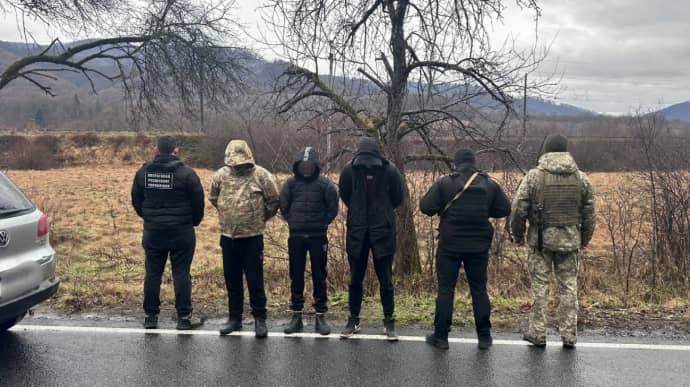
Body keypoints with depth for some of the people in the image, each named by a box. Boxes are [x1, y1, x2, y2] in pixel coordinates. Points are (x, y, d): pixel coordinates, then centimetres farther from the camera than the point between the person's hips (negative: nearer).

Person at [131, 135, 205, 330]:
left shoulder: (143, 173, 2)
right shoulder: (186, 173, -10)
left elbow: (136, 201, 10)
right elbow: (198, 202, -7)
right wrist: (194, 221, 11)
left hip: (152, 232, 3)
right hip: (181, 232, -3)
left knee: (152, 273, 11)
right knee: (181, 274, 2)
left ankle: (151, 316, 17)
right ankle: (184, 316, 7)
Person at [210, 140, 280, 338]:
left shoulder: (261, 175, -8)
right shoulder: (221, 175, 2)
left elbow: (274, 201, 1)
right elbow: (213, 198, 20)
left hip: (252, 237, -4)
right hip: (228, 236, 4)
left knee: (255, 281, -1)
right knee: (232, 280, 12)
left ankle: (260, 319, 11)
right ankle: (234, 318, 25)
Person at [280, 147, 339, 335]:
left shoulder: (325, 184, -5)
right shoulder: (290, 183, 1)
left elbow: (333, 209, 3)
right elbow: (284, 208, 10)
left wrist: (321, 224, 1)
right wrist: (293, 222, 6)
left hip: (318, 237, -2)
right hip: (296, 237, 2)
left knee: (319, 277, 4)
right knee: (296, 277, 8)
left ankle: (320, 316, 13)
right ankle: (296, 316, 18)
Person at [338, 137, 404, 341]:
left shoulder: (389, 170, -11)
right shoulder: (350, 170, -8)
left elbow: (397, 198, 2)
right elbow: (345, 196, 6)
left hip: (383, 232, -1)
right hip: (357, 232, 1)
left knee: (386, 280, 6)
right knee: (355, 280, 11)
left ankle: (389, 322, 18)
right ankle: (353, 320, 24)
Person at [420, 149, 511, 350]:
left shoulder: (443, 183, -7)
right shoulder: (490, 184, 1)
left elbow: (426, 207, -10)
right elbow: (505, 210, 6)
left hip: (450, 245, -2)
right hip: (479, 245, 2)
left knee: (446, 289, 5)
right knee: (479, 289, 11)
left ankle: (440, 336, 9)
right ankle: (484, 337, 15)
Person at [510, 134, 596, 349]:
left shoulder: (534, 176, -6)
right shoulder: (581, 179, 4)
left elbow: (518, 210, -7)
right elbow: (589, 213, 8)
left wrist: (518, 235, 7)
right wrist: (585, 239, 21)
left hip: (541, 239, -2)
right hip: (570, 240, 3)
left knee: (540, 287, 5)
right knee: (569, 287, 10)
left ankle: (538, 334, 11)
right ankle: (569, 335, 15)